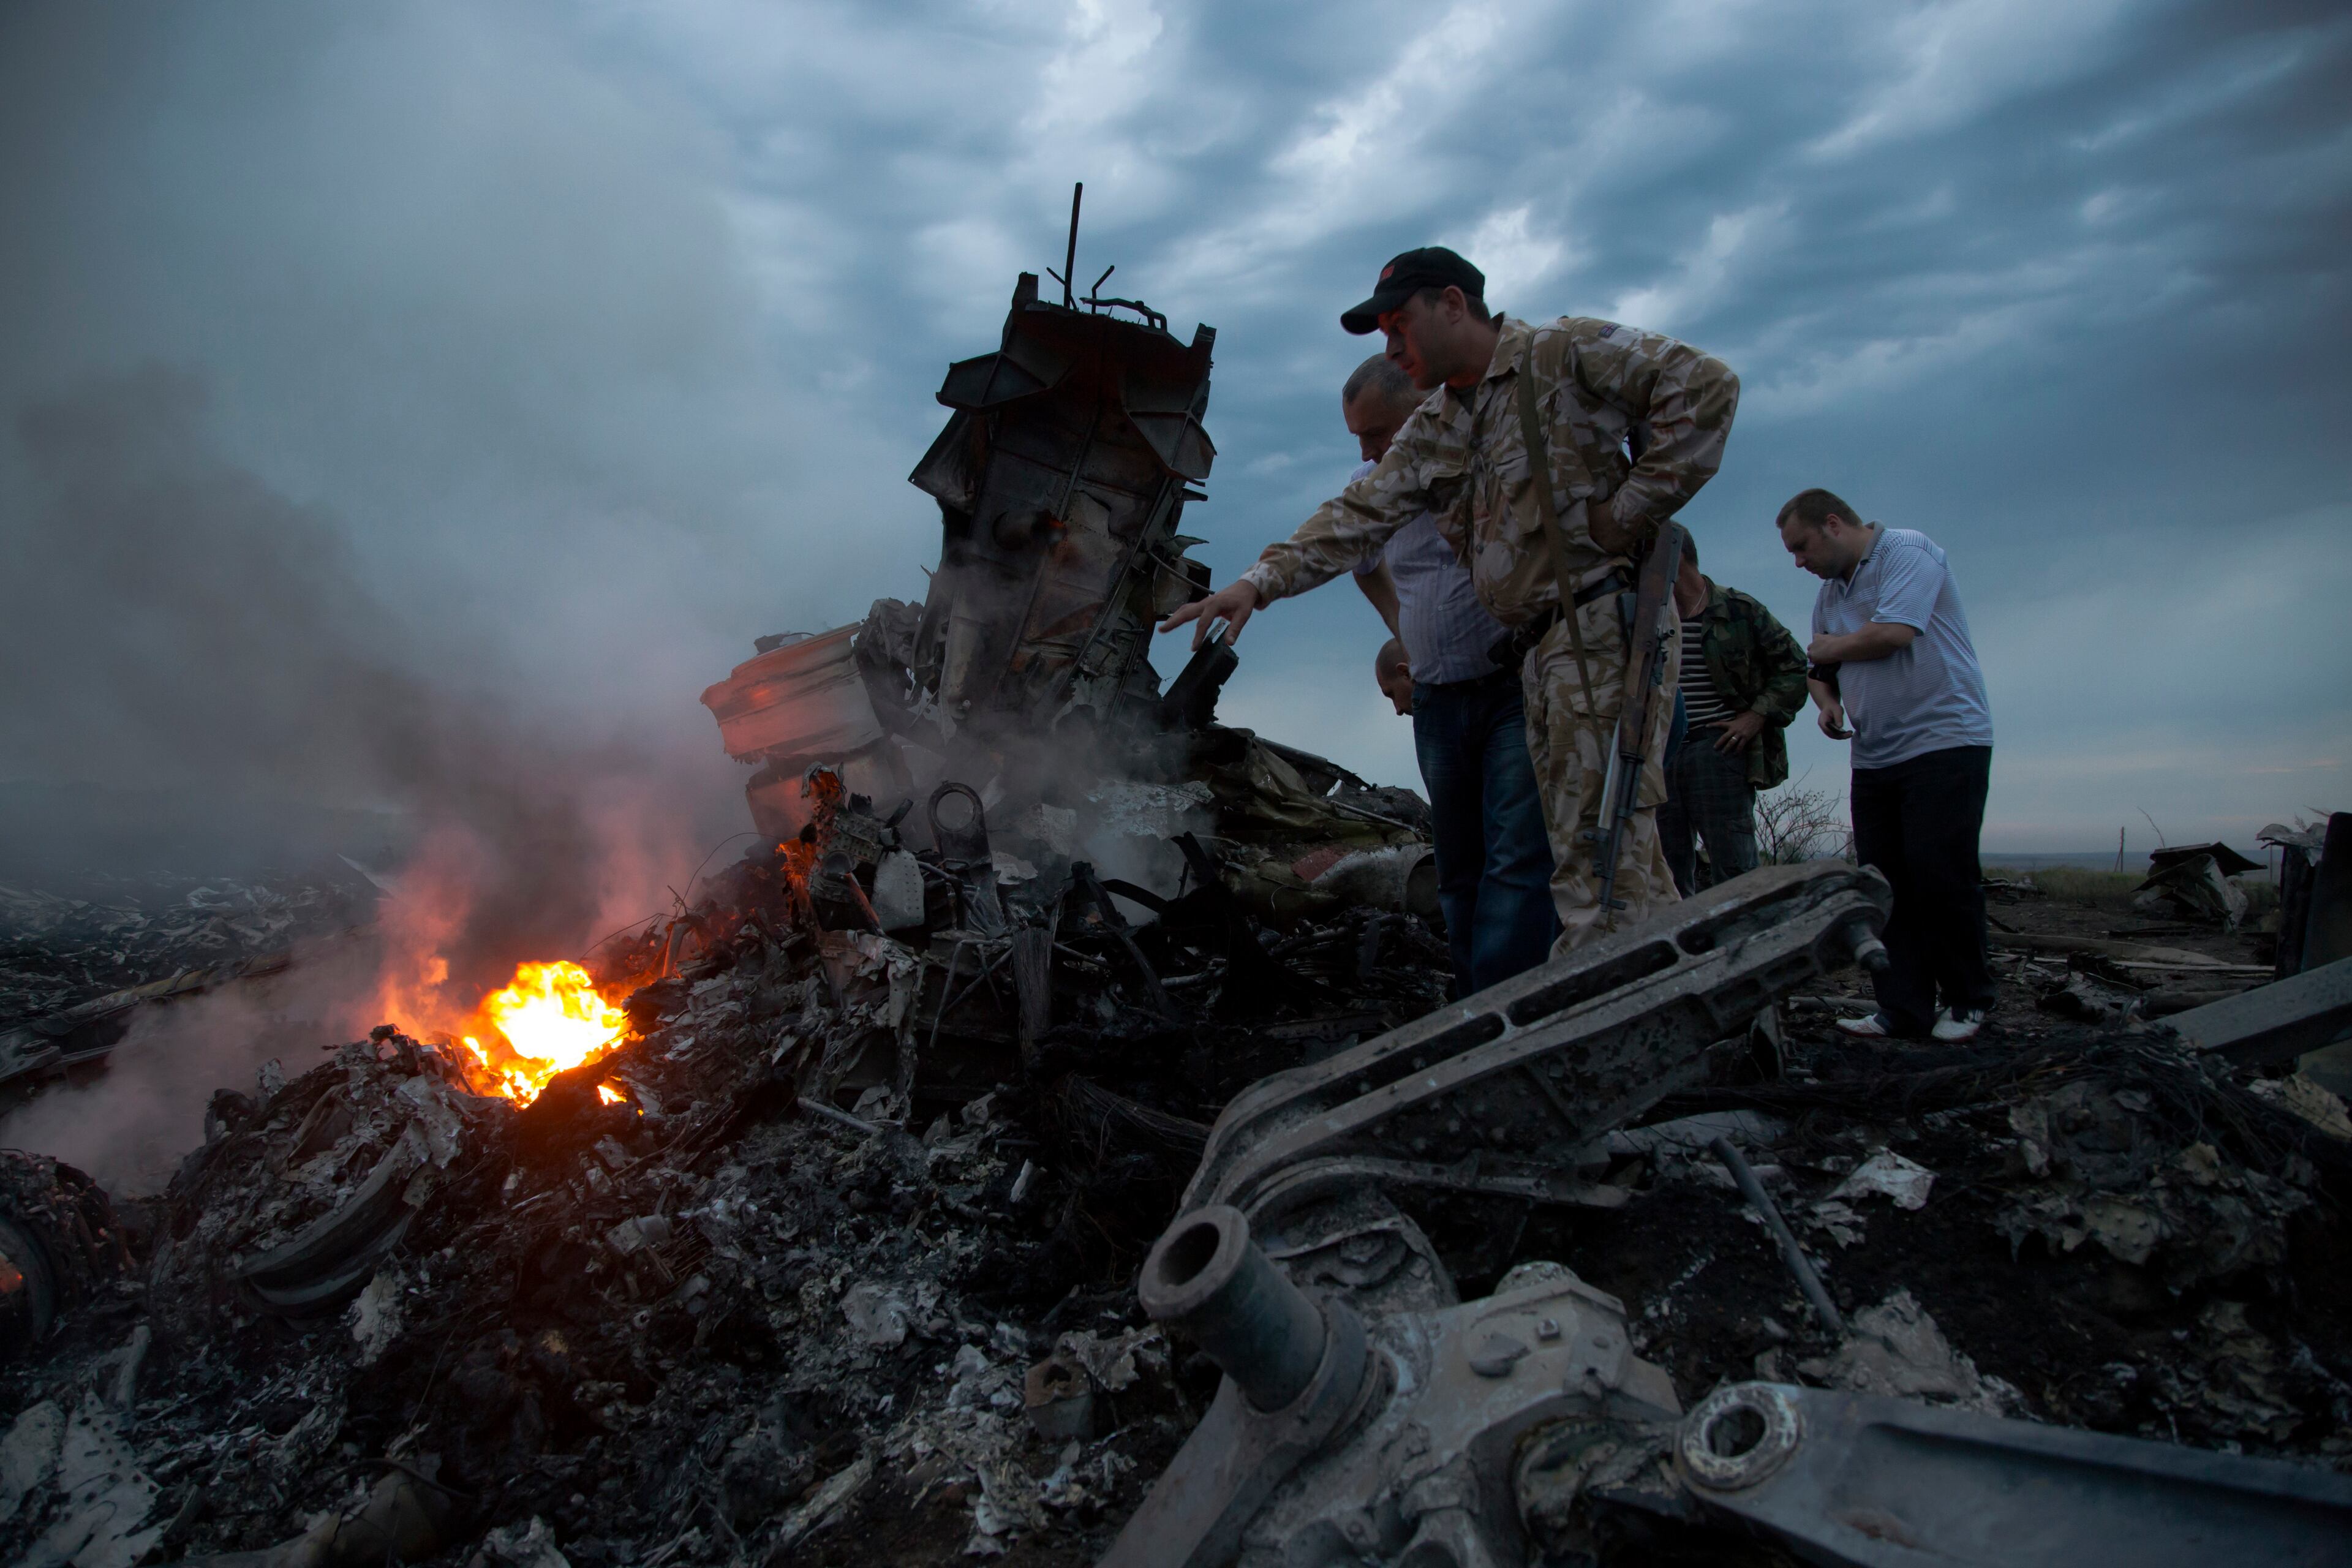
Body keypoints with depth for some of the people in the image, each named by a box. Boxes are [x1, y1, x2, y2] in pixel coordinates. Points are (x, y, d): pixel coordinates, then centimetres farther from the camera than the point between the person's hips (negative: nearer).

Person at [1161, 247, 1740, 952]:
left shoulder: (1563, 353, -2)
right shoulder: (1433, 432, 20)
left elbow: (1704, 384, -9)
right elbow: (1358, 514, 13)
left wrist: (1632, 507, -12)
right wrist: (1259, 581, 0)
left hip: (1605, 622, -8)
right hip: (1540, 648, 8)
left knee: (1601, 846, -12)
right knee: (1580, 848, 6)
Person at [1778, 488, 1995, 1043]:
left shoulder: (1908, 551, -7)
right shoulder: (1830, 591, 17)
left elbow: (1893, 633, -21)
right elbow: (1820, 669, 26)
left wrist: (1827, 648, -3)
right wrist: (1827, 701, 3)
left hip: (1944, 742, -8)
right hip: (1874, 757, 8)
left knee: (1941, 876, -9)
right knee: (1882, 883, 2)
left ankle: (1967, 1001, 7)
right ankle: (1903, 1010, 5)